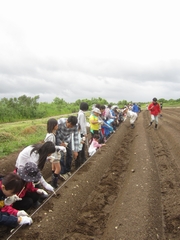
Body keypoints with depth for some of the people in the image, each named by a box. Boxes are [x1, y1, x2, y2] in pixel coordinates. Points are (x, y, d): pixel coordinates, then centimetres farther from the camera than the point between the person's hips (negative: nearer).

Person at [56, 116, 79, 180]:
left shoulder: (75, 126, -27)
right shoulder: (59, 123, -37)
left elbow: (76, 138, -19)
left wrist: (75, 150, -17)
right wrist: (60, 143, -22)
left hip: (68, 140, 4)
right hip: (59, 140, -3)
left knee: (70, 155, 9)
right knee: (62, 156, -5)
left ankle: (67, 170, 31)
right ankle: (62, 173, 15)